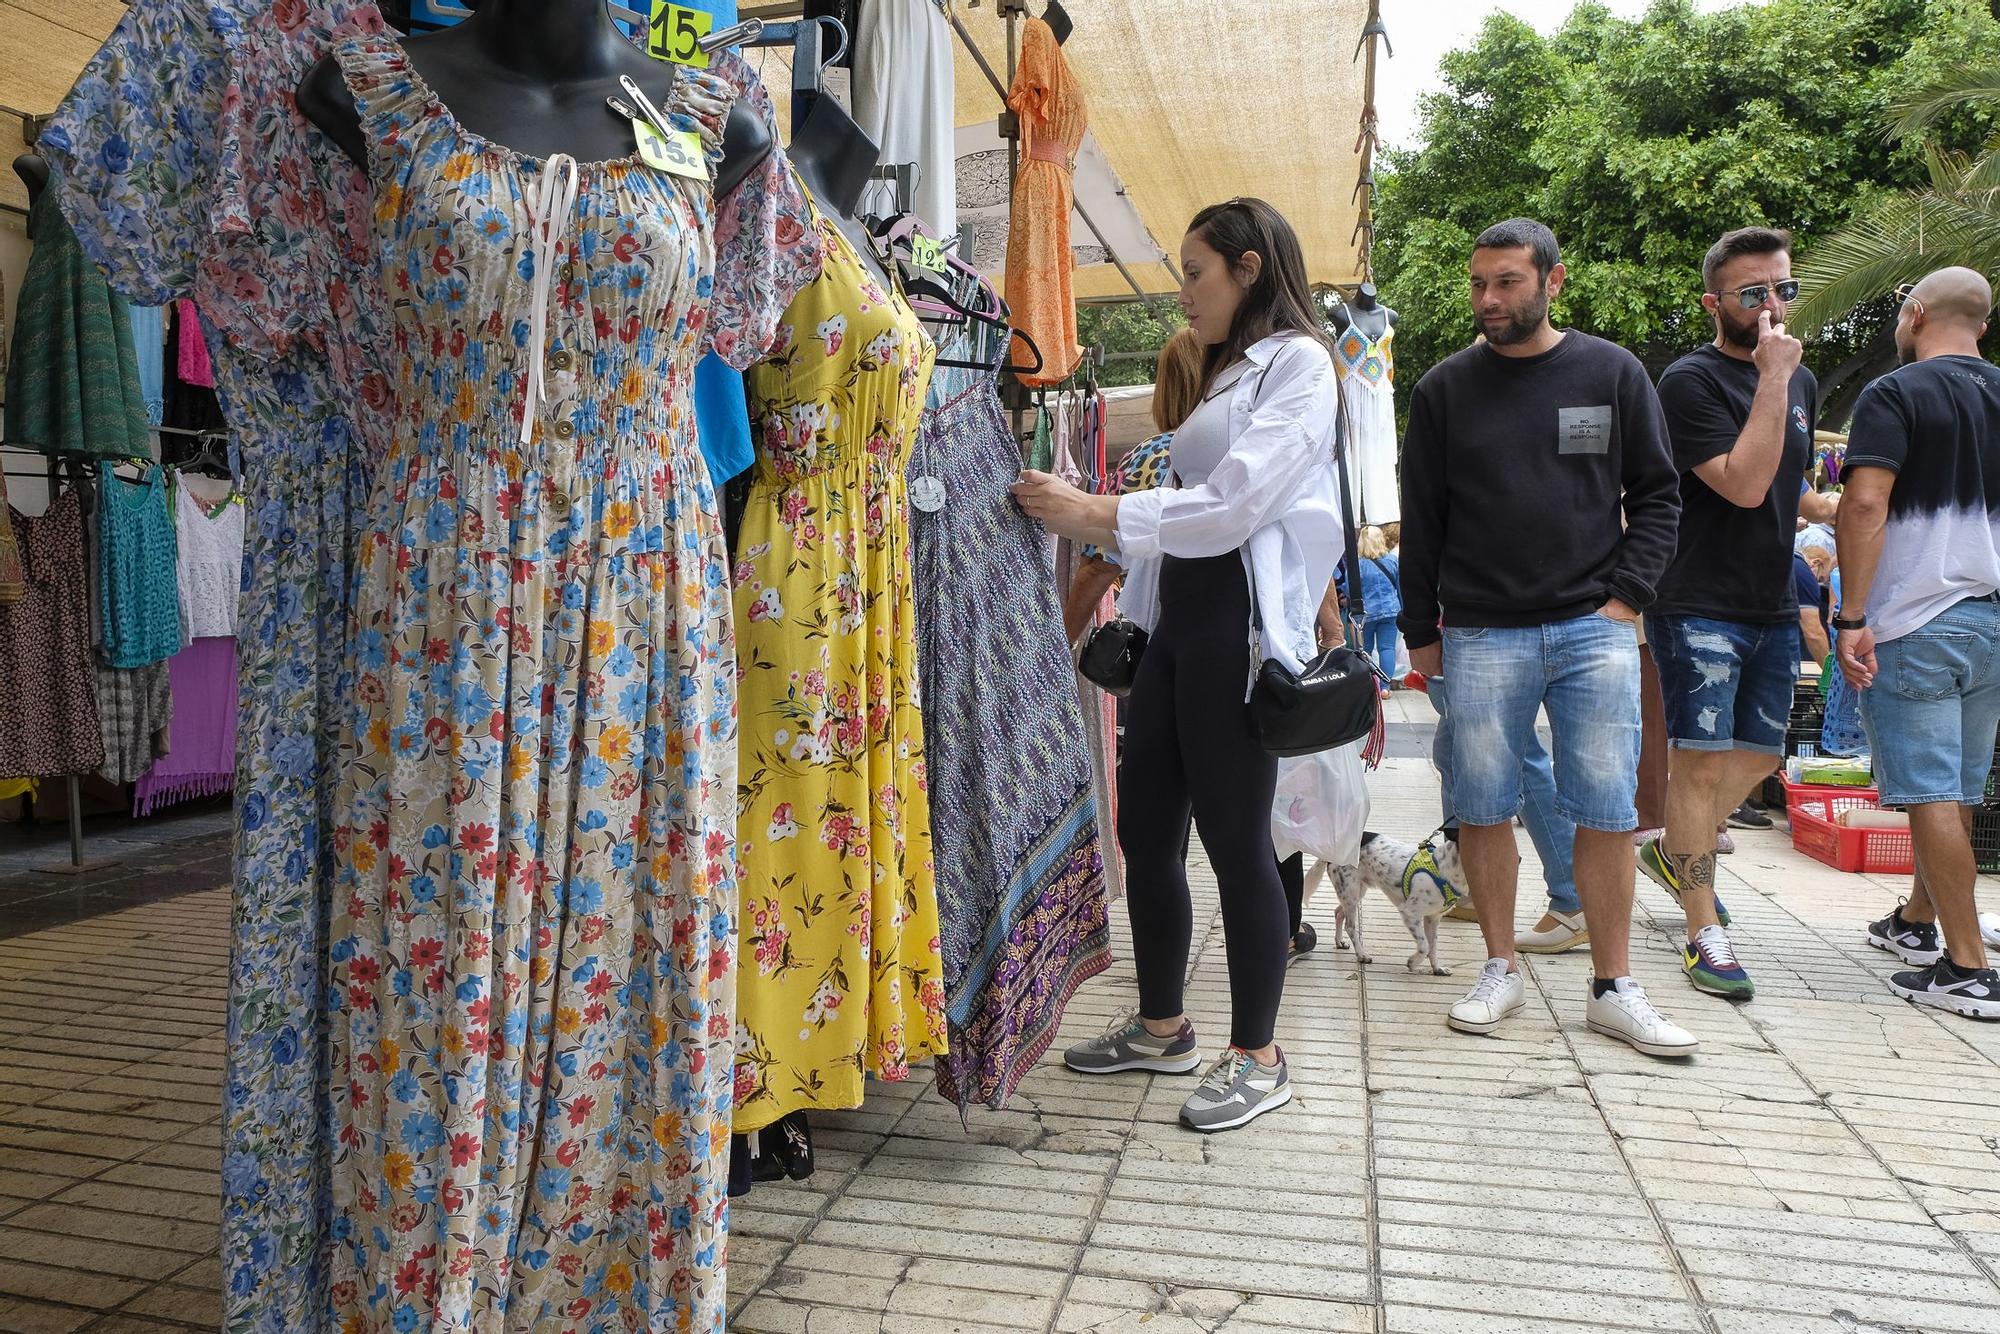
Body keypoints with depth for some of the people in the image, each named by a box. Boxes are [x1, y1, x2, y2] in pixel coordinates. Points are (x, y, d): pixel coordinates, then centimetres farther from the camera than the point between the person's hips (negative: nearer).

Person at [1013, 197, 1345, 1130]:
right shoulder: (1229, 370, 22)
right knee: (1144, 831, 11)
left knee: (1236, 841, -2)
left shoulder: (1297, 361, -5)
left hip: (1238, 626, -9)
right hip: (1178, 619, 9)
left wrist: (1097, 513, -17)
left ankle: (1258, 1059, 14)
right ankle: (1161, 1027, 27)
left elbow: (1235, 503, -17)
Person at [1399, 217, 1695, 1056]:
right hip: (1482, 637, 0)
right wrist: (1421, 632, 6)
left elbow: (1656, 497, 10)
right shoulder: (1447, 389, 6)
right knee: (1483, 810, 3)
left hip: (1594, 631, 0)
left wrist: (1626, 596, -2)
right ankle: (1501, 970, 19)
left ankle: (1613, 989, 13)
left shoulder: (1612, 373, 7)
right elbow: (1422, 522, 8)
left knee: (1608, 813, 1)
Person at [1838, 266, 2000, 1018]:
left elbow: (1865, 505, -20)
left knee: (1932, 796, -4)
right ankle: (1916, 922, 33)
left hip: (1915, 623, -7)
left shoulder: (1895, 395, -8)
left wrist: (1852, 615, -19)